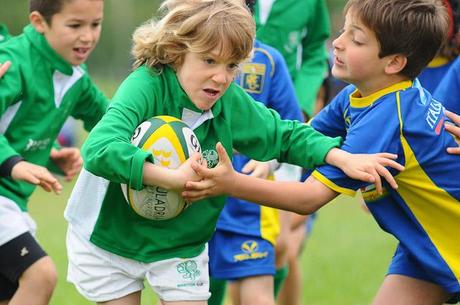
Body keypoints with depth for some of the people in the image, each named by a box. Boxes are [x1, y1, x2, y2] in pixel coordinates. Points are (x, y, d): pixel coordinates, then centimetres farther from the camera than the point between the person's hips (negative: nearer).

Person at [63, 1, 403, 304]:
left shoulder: (231, 101, -13)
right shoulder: (146, 86, -28)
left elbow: (286, 135, 3)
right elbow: (99, 149, -44)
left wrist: (343, 158, -14)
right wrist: (172, 177, -51)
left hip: (181, 243, 4)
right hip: (111, 239, -4)